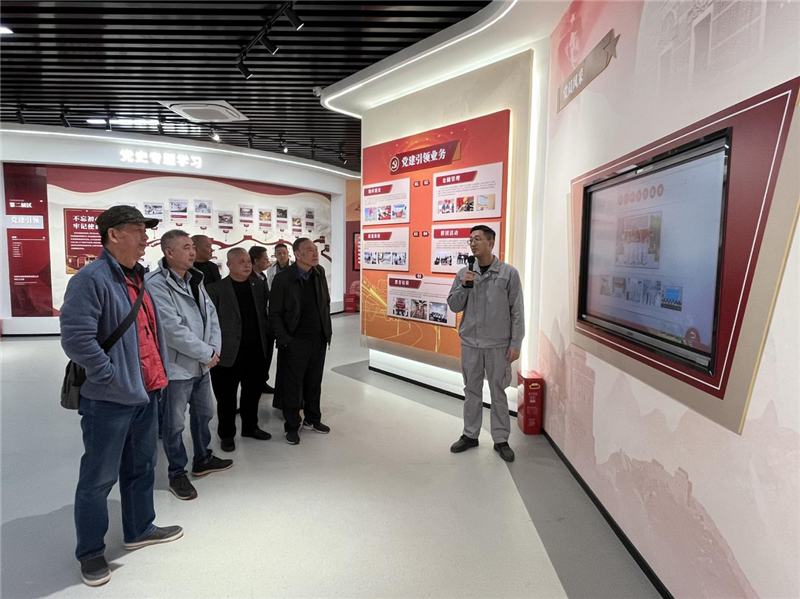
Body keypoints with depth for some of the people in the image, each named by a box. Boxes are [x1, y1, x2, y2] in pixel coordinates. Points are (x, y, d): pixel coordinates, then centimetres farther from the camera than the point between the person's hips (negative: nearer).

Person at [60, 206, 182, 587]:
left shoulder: (137, 277, 11)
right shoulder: (91, 279, -17)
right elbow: (76, 339, -25)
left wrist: (157, 374, 14)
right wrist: (115, 379, -20)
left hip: (145, 393, 9)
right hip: (109, 400, -8)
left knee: (141, 468, 21)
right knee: (99, 478, 8)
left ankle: (139, 530, 39)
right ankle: (90, 552, 27)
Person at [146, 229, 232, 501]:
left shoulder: (195, 279, 8)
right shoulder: (156, 284, -18)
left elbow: (211, 314, 8)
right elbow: (173, 329, -23)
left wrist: (215, 349, -6)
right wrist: (207, 353, -16)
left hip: (202, 364, 8)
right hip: (177, 367, -8)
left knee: (204, 414, 21)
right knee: (175, 423, 8)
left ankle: (202, 459, 41)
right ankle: (177, 474, 25)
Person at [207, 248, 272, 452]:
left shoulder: (259, 286, 7)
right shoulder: (216, 289, -7)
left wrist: (266, 342, 8)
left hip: (255, 352, 4)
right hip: (228, 353, -4)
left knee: (253, 392, 16)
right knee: (226, 396, 9)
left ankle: (250, 427, 34)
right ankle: (227, 434, 26)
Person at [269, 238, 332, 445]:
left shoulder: (319, 272, 1)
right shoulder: (283, 278, -13)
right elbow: (275, 313, -8)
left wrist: (327, 329, 8)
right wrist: (284, 340, -12)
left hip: (319, 340, 5)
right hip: (295, 342, -4)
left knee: (314, 382, 16)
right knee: (293, 386, 7)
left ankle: (312, 419, 34)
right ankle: (292, 426, 23)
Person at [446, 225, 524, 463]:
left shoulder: (509, 273, -5)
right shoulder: (464, 273, 3)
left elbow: (517, 311, -4)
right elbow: (454, 306, 5)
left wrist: (515, 343, -7)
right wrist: (463, 285, -11)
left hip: (498, 345, -3)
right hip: (470, 343, 3)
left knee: (498, 392, 7)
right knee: (472, 391, 13)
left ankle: (501, 439, 20)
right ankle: (470, 435, 26)